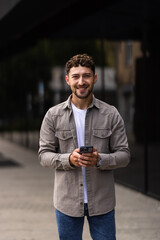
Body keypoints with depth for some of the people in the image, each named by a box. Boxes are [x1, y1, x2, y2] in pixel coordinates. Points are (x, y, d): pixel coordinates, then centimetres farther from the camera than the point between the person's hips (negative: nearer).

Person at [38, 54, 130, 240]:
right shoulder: (53, 116, 0)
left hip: (102, 202, 0)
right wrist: (69, 159, -20)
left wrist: (99, 160, -21)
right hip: (67, 202, 1)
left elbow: (124, 155, -1)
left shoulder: (111, 114, -1)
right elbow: (44, 154, 0)